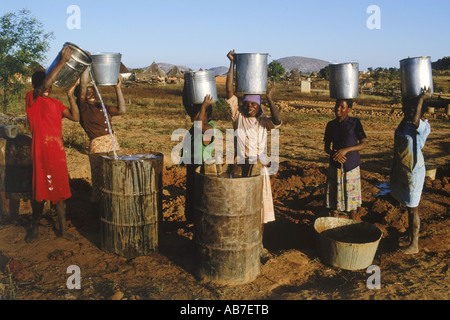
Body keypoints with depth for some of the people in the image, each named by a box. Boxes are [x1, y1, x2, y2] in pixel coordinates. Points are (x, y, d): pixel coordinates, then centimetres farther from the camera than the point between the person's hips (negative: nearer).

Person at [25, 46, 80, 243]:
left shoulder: (55, 103, 16)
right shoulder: (32, 99, -4)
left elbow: (75, 117, 10)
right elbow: (44, 85, -24)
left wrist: (70, 95, 2)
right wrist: (62, 61, -24)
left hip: (58, 152, 6)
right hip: (41, 151, -6)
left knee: (60, 190, 9)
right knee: (39, 191, 1)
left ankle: (63, 229, 17)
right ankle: (34, 228, 20)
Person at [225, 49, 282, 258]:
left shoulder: (262, 121, 5)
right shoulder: (238, 117, 3)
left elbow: (277, 121, -18)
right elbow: (229, 91, -5)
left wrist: (270, 98, -18)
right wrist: (232, 64, -7)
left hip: (259, 169, 1)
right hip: (240, 168, -1)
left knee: (260, 207, 7)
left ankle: (259, 245, 22)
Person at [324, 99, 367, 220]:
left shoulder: (355, 123, -5)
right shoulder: (331, 125, 4)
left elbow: (363, 144, -5)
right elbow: (327, 148, 9)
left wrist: (346, 150, -19)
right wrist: (333, 153, -13)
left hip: (351, 165, -3)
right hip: (335, 166, 3)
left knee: (352, 196, 4)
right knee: (335, 195, 6)